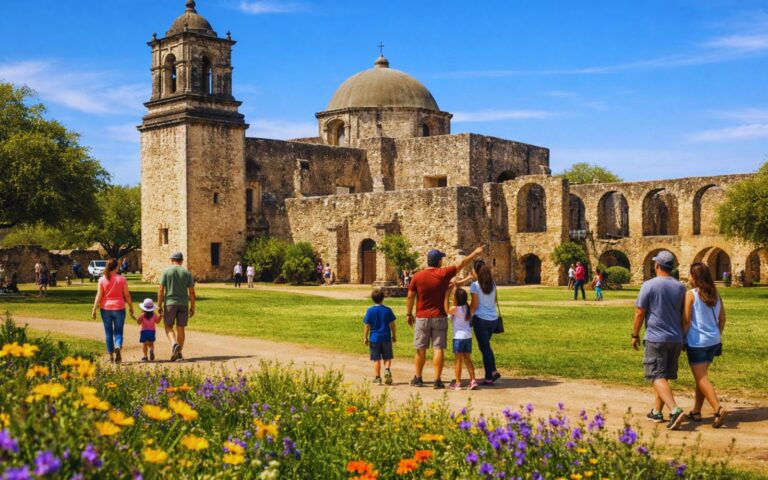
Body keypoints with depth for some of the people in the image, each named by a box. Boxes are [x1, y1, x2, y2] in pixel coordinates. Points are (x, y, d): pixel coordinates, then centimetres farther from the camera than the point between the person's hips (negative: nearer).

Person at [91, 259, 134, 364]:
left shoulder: (102, 280, -3)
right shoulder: (122, 279, -3)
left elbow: (99, 296, -5)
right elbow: (127, 295, -1)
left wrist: (94, 309, -1)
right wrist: (131, 307, 10)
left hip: (106, 309, 1)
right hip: (119, 308, -1)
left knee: (108, 332, 11)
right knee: (118, 331, 5)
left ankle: (111, 355, 15)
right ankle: (118, 347, -23)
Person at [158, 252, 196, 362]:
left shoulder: (166, 271, -1)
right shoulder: (187, 273, 5)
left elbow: (161, 290, -6)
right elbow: (191, 292, 2)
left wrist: (159, 305, 0)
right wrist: (192, 307, 9)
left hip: (170, 303, -2)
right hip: (184, 303, 2)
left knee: (168, 326, 9)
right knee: (181, 328, 8)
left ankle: (174, 344, -17)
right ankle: (179, 353, 10)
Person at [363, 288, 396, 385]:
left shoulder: (370, 310, -5)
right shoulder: (387, 310, -3)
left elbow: (367, 325, -3)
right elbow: (392, 324, 1)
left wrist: (365, 337, 5)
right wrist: (394, 335, 13)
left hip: (374, 338, 0)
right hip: (386, 338, 0)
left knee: (376, 359, 6)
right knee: (387, 358, 10)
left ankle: (377, 378, 7)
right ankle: (387, 370, -17)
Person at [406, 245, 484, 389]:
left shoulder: (417, 277, -5)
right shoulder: (444, 274, -6)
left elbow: (410, 297, -2)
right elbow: (462, 264, 6)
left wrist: (409, 314, 10)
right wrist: (475, 253, 19)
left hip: (422, 318, 1)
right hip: (439, 318, -1)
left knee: (420, 349, 9)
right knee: (438, 349, 0)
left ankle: (418, 378, 16)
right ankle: (437, 380, -1)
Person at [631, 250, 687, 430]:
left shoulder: (649, 285, -10)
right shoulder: (680, 288, 6)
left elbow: (639, 313, -8)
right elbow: (685, 316, 13)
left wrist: (635, 335, 4)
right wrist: (683, 337, 24)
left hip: (656, 338, -6)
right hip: (676, 339, 6)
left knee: (658, 377, -7)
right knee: (664, 376, 16)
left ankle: (675, 410, -24)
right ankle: (657, 412, 24)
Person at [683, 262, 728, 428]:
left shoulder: (691, 294, -12)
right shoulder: (715, 295, 5)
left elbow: (686, 321, -14)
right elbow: (722, 319, 10)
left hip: (697, 342, -7)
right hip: (713, 341, 7)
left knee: (701, 378, -5)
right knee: (701, 376, 18)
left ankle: (719, 409, -19)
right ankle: (696, 411, 22)